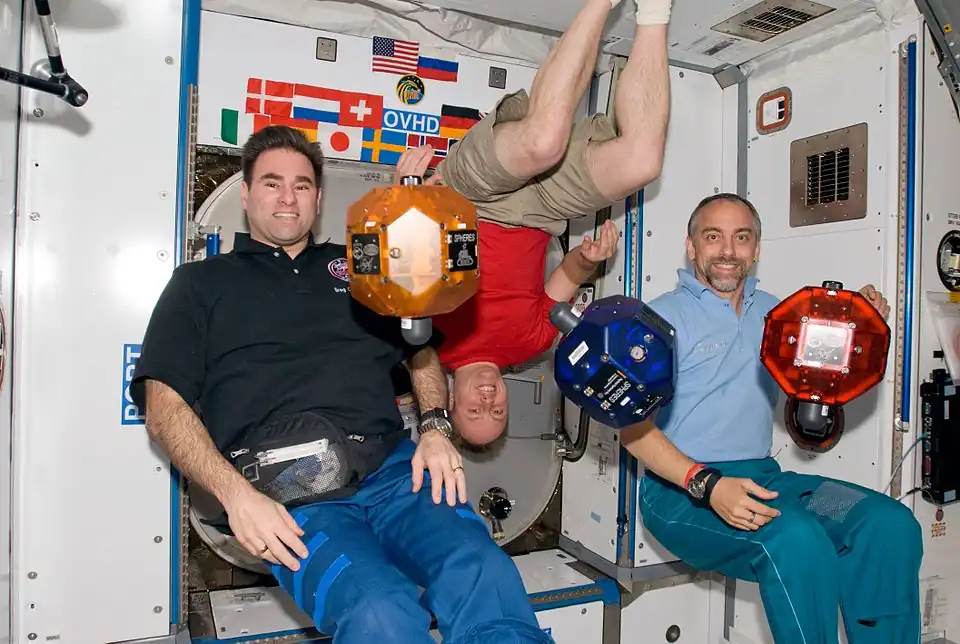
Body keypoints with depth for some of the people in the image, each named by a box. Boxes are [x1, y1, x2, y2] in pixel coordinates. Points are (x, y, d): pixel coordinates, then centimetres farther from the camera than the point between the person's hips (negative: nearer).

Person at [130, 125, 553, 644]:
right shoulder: (202, 282, 18)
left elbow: (423, 352, 24)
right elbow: (164, 404, 7)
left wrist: (435, 430, 3)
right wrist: (234, 493, -10)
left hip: (394, 470, 3)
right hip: (289, 494, -2)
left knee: (485, 576, -27)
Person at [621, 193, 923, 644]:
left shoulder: (771, 312, 18)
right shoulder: (664, 317, -2)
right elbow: (633, 425, -11)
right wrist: (707, 485, -24)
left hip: (761, 475, 6)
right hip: (681, 489, -6)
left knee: (892, 525, -16)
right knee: (797, 539, -31)